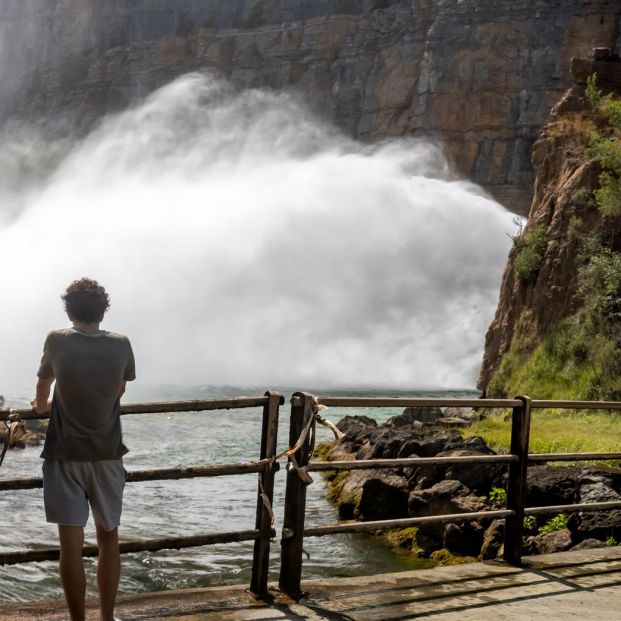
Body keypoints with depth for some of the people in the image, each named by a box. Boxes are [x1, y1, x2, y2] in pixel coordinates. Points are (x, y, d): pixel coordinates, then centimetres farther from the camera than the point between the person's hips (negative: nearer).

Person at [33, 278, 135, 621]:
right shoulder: (121, 345, -1)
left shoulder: (57, 341, -5)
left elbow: (42, 389, 13)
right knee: (108, 539, 14)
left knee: (71, 544, -1)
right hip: (107, 454, 2)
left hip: (65, 455, -2)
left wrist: (43, 405, 37)